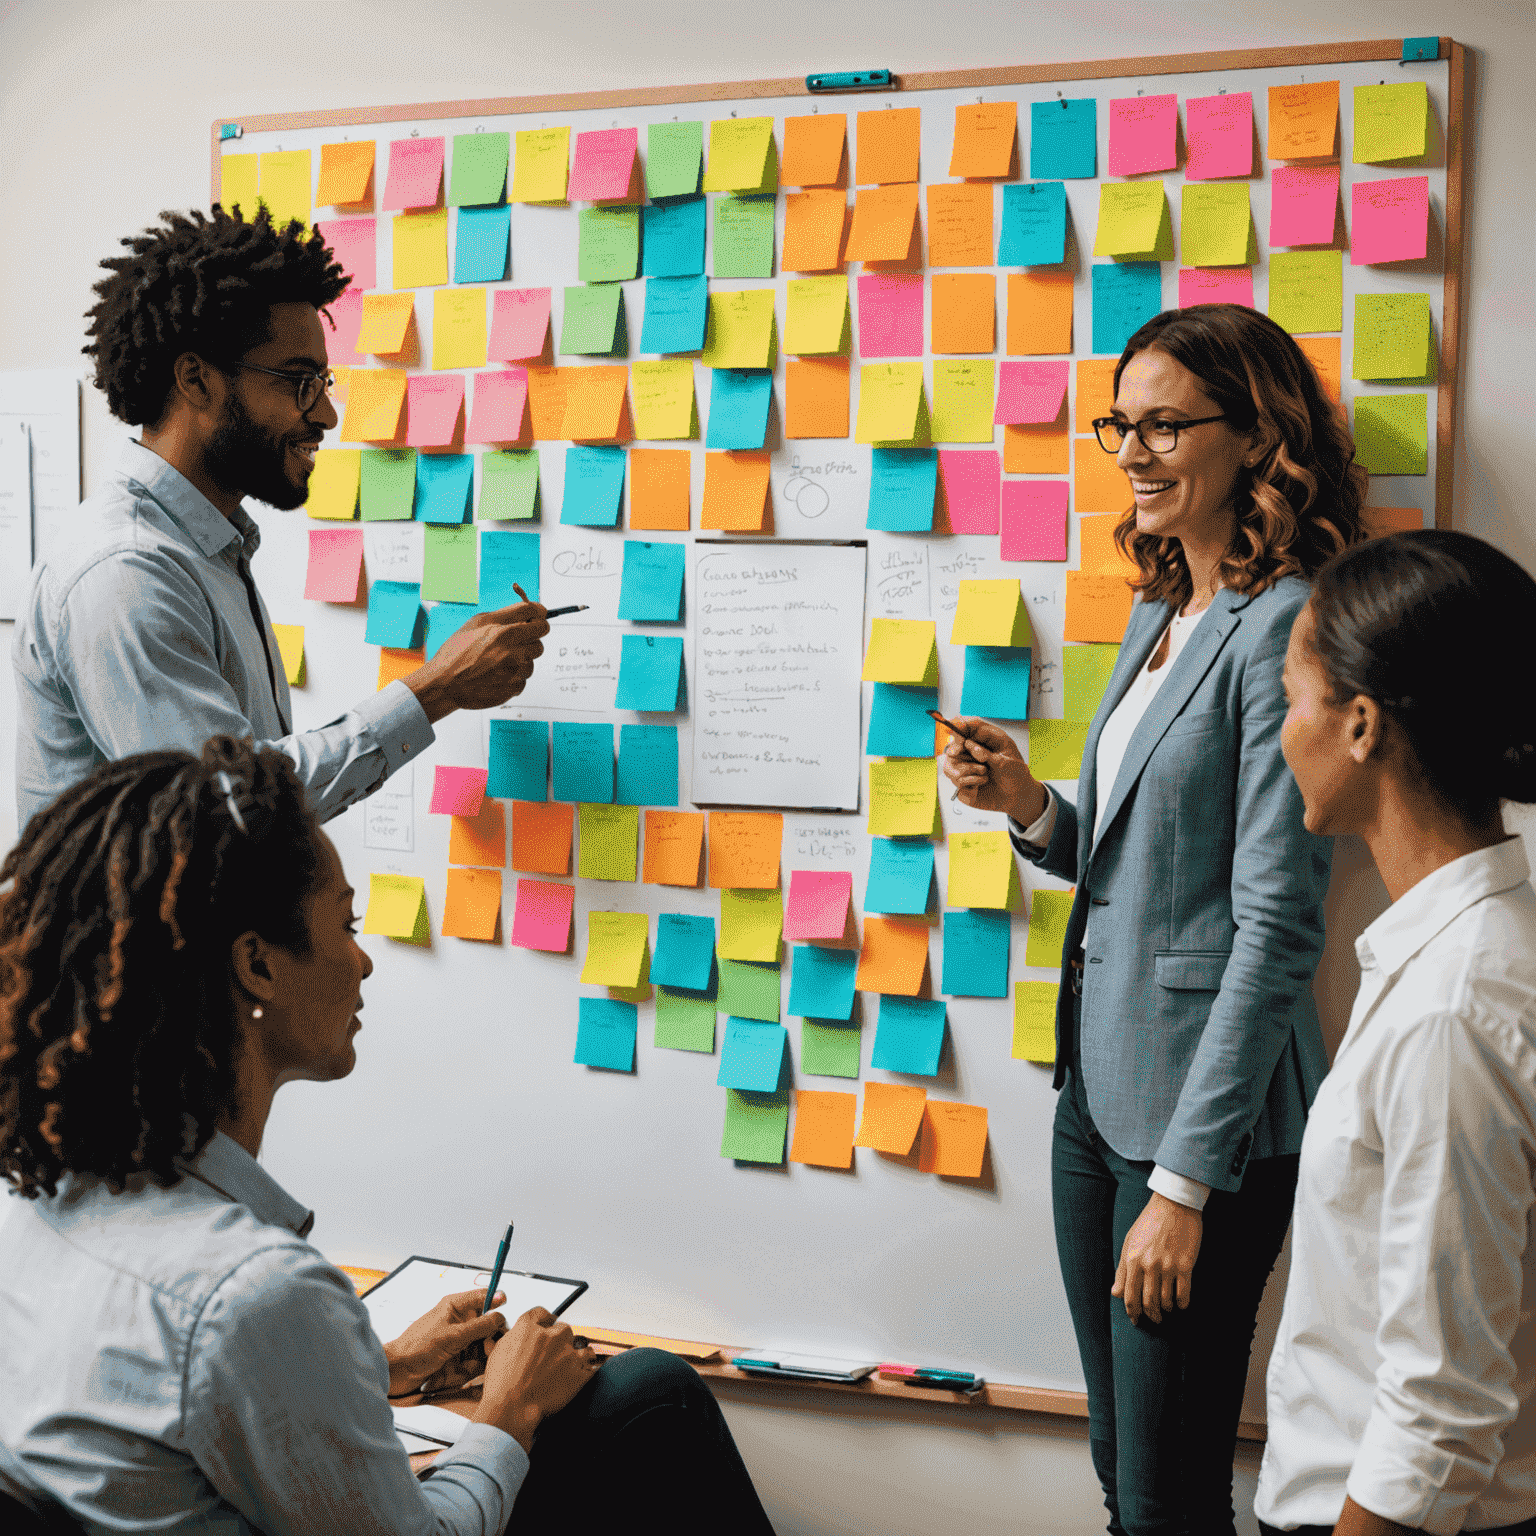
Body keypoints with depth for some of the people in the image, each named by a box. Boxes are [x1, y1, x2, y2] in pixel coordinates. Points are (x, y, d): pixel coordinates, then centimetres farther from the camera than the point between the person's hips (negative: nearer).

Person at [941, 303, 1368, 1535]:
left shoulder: (1283, 629, -16)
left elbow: (1276, 926, -19)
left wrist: (1185, 1181, -19)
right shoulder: (1157, 614, 11)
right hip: (1099, 1077, 8)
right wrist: (1029, 808, -2)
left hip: (1206, 1109, -8)